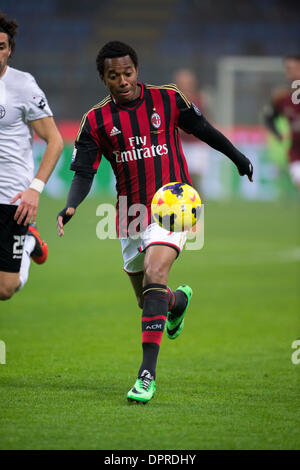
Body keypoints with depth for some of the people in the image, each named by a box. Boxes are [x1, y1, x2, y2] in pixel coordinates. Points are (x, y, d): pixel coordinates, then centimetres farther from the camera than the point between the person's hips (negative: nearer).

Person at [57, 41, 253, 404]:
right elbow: (84, 171, -5)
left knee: (154, 278, -26)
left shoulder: (167, 99, -3)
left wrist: (237, 157, 21)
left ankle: (147, 373, -28)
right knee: (147, 300, 14)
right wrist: (71, 206, -24)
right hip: (131, 216, 3)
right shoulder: (96, 121, -1)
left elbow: (201, 128, 12)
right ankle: (180, 300, 53)